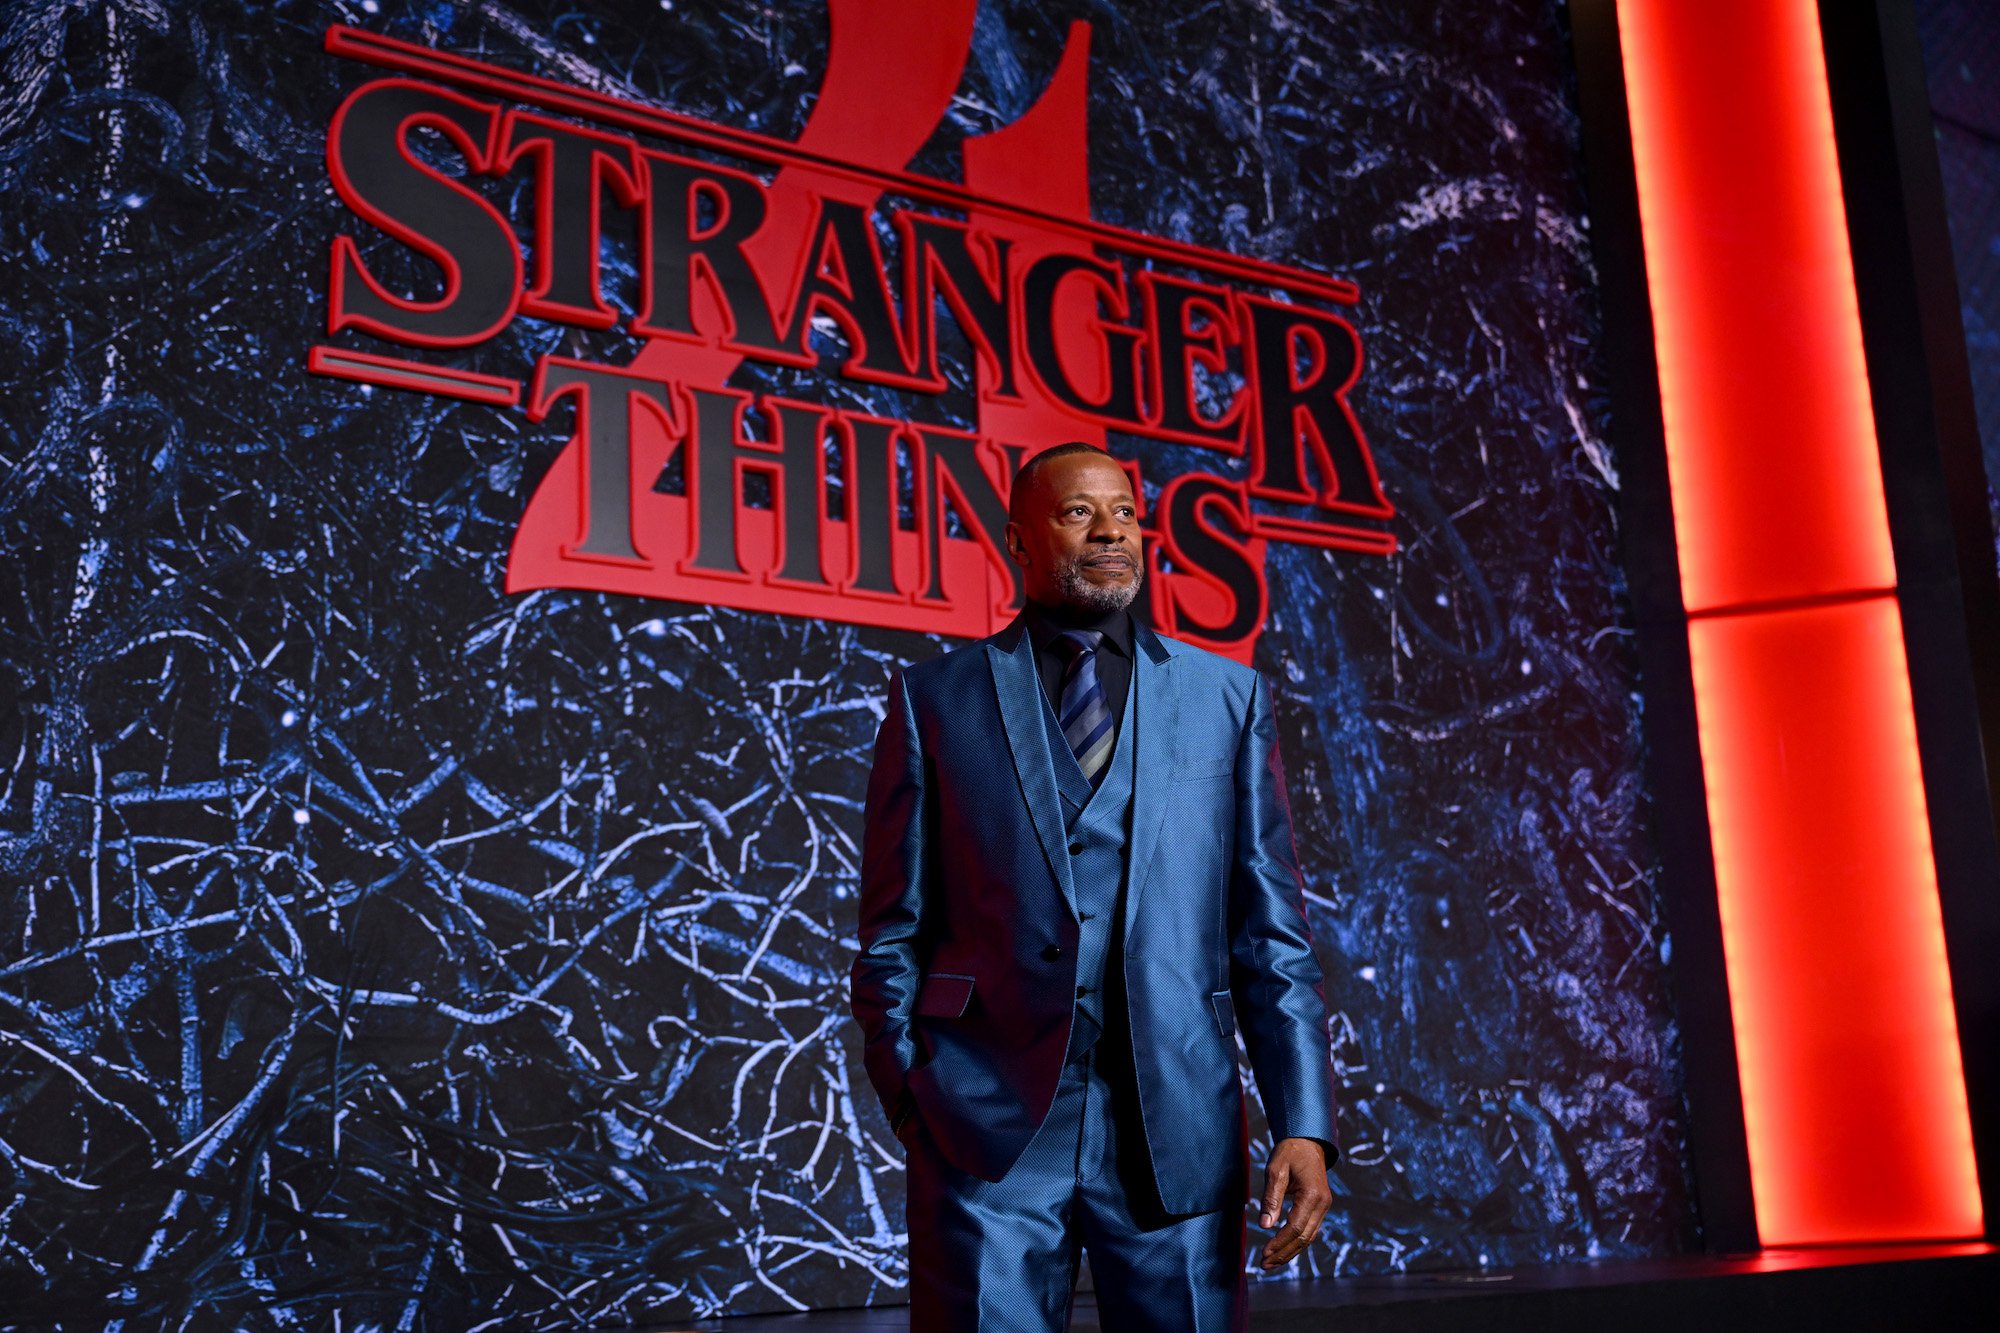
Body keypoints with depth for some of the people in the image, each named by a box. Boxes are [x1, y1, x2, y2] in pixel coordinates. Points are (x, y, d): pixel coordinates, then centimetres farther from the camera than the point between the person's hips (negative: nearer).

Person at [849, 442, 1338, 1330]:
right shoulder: (935, 699, 6)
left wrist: (1305, 1124, -3)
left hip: (1176, 1123, 2)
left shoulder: (1226, 698, 9)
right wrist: (909, 1106, 1)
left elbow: (1271, 933, 5)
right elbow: (894, 932, 6)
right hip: (990, 1124, -1)